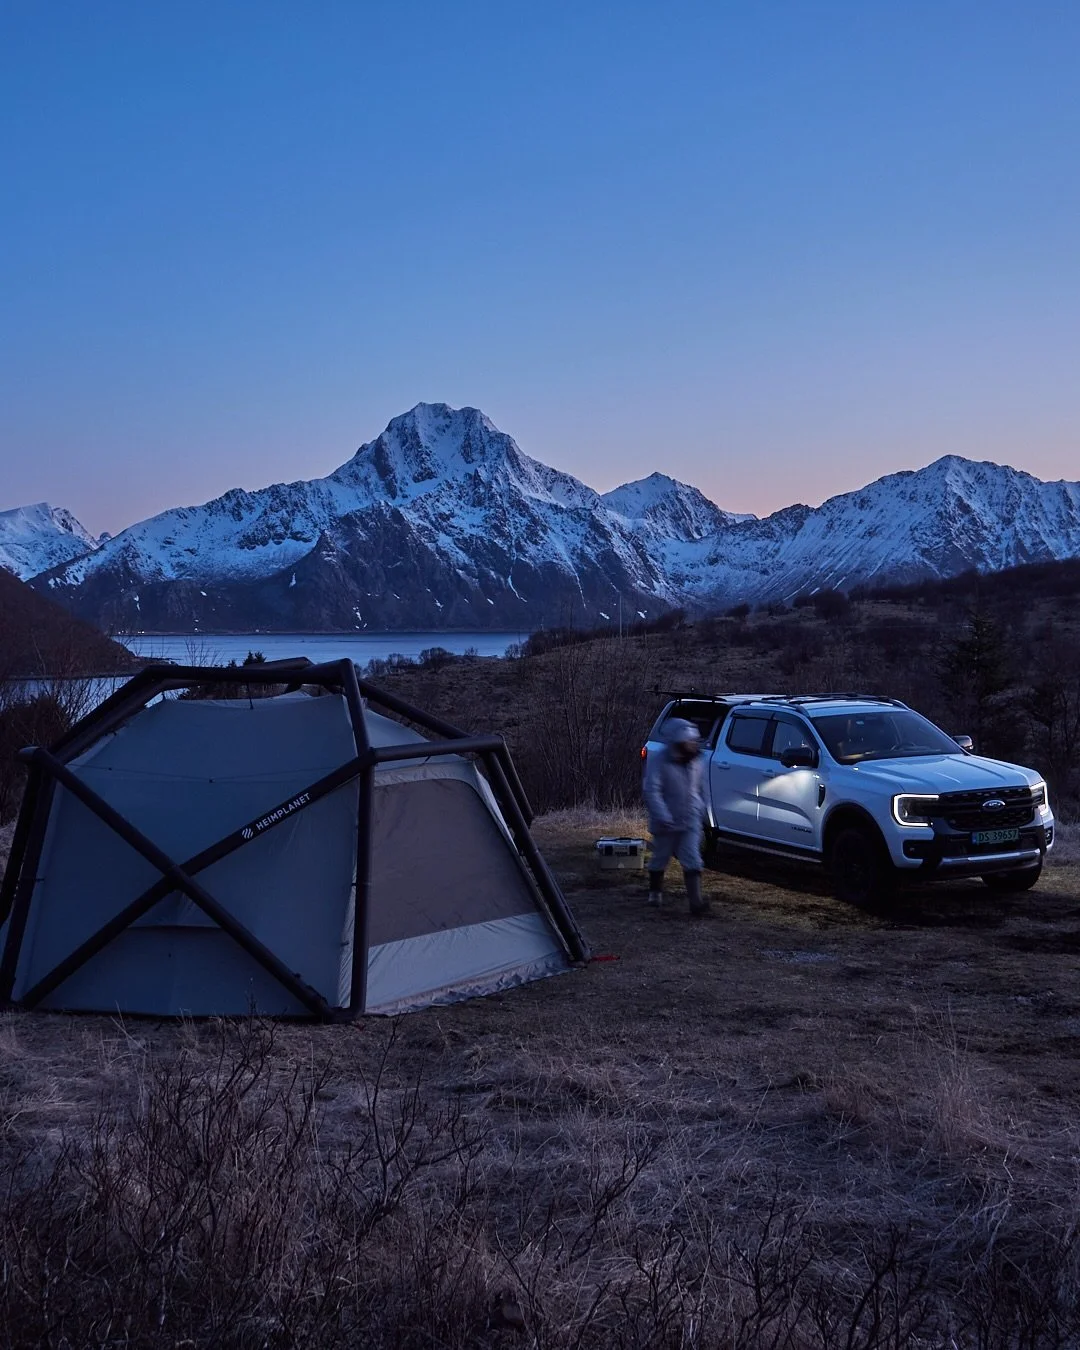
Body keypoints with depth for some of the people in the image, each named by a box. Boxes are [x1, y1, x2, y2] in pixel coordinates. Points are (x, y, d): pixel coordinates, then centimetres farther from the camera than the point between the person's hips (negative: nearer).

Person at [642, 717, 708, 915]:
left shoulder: (694, 760, 2)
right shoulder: (658, 760, -16)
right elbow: (651, 791, -22)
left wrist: (701, 811, 18)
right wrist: (662, 817, -29)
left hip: (691, 822, 3)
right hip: (667, 823, -3)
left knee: (692, 861, -7)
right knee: (660, 859, 13)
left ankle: (696, 901, -14)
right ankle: (655, 893, 36)